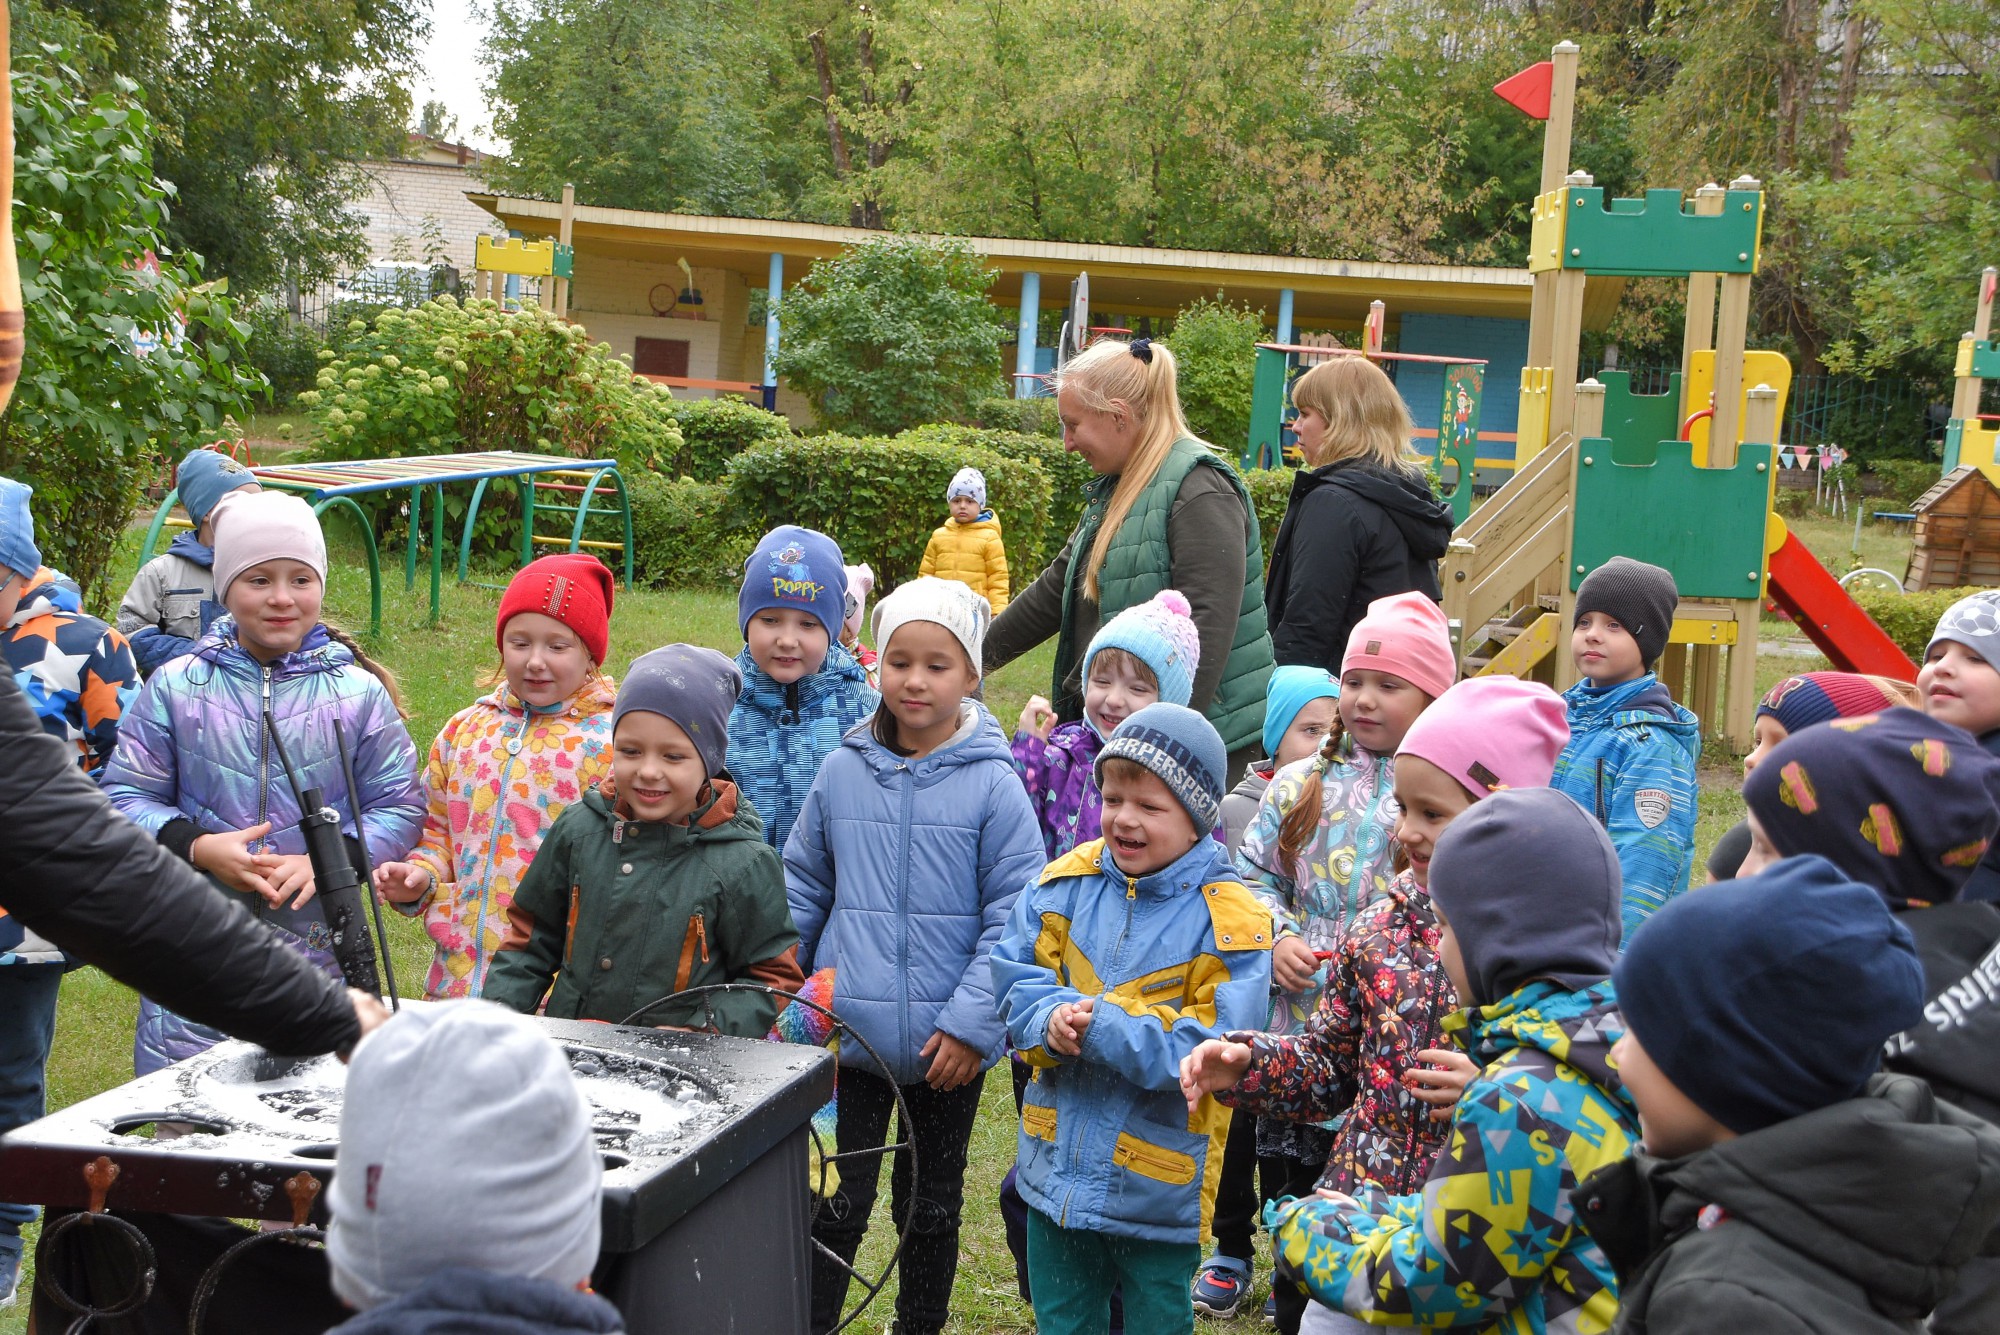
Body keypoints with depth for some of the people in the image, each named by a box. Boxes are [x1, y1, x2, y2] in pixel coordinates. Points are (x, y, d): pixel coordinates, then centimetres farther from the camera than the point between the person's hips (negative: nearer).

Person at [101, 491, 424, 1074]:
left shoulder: (359, 692, 3)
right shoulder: (175, 687, 3)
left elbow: (400, 805, 5)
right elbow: (124, 795, 5)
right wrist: (196, 847, -12)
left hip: (321, 956, 0)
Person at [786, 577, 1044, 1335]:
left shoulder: (991, 784, -9)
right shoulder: (843, 772, 0)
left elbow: (1012, 916, -9)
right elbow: (803, 887, 10)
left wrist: (972, 1022, -14)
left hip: (949, 1046, -1)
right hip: (848, 1035, 1)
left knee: (932, 1204, 16)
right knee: (838, 1202, 5)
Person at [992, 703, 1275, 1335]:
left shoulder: (1228, 921, -16)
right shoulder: (1067, 883, -2)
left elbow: (1211, 1046, -21)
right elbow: (1014, 971, -1)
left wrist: (1103, 1028, -28)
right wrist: (1051, 1020, -22)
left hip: (1159, 1185, -4)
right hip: (1058, 1165, 4)